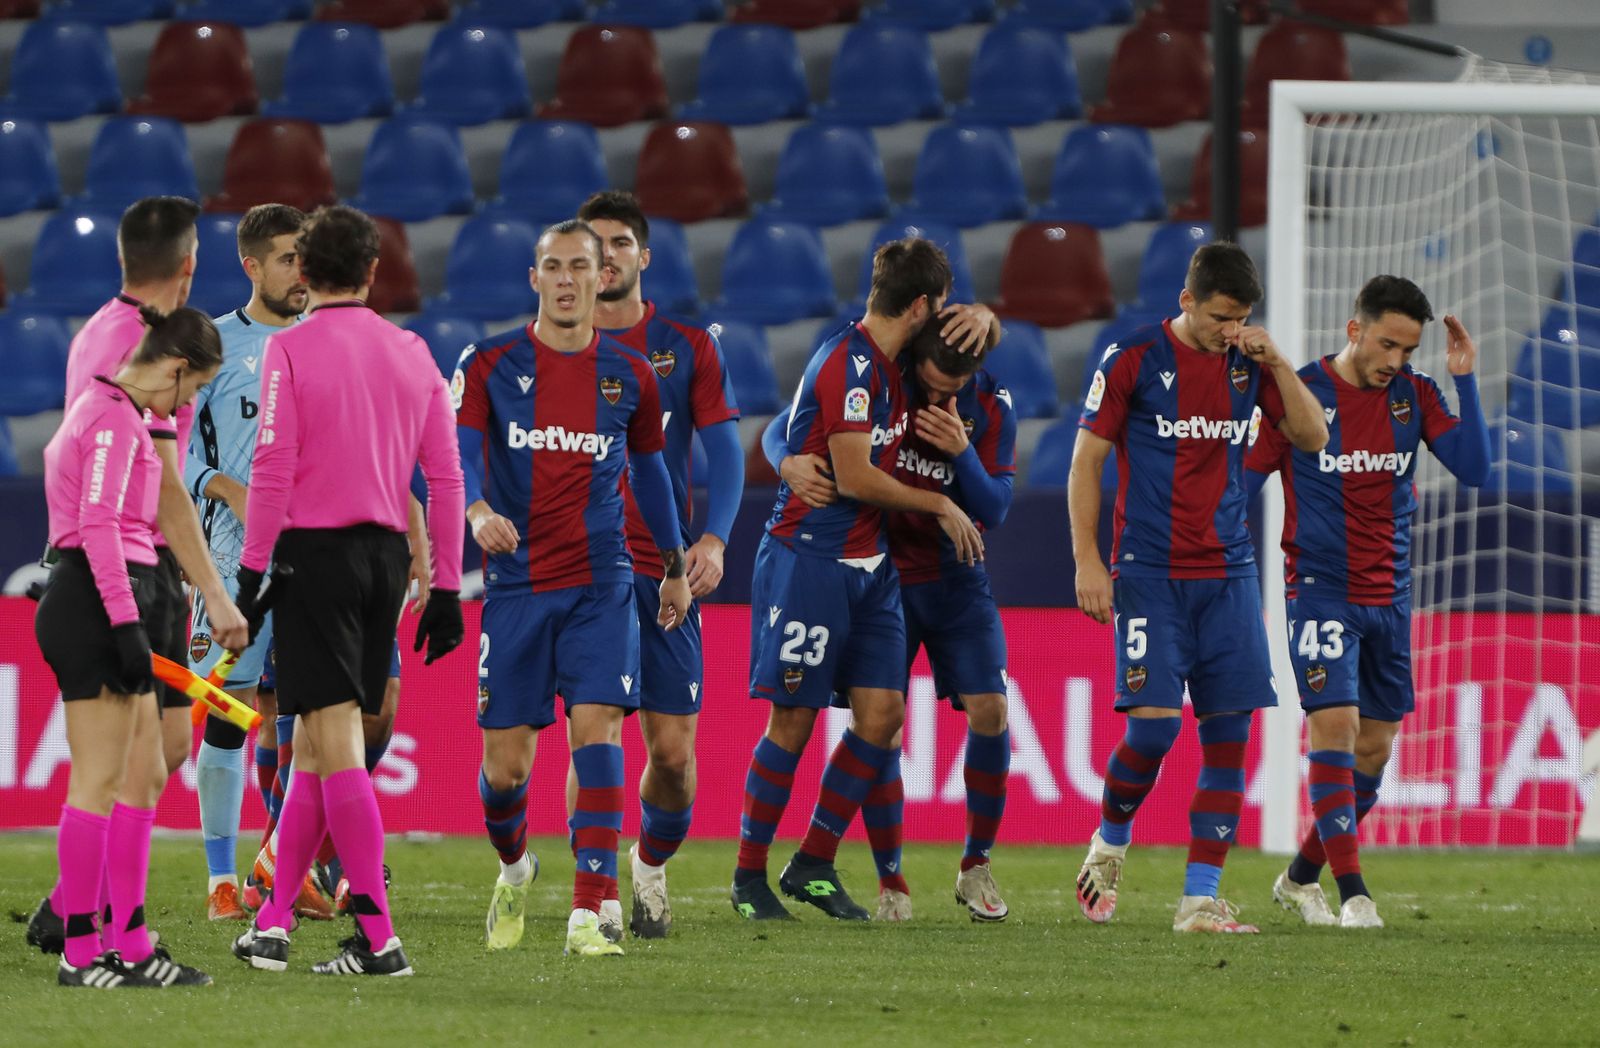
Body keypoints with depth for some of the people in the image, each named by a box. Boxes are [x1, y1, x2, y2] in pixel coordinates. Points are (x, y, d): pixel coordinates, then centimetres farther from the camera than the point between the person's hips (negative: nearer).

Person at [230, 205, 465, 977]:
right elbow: (445, 477, 8)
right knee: (314, 743, 13)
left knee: (336, 744, -7)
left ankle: (378, 938, -12)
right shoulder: (411, 352, 8)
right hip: (387, 553, 5)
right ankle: (272, 922, 16)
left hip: (314, 548, -5)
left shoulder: (291, 348, -6)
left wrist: (252, 567, -6)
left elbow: (272, 469, -11)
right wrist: (446, 587, 12)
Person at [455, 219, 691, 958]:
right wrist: (479, 512, -34)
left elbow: (648, 467, 20)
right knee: (505, 766, 2)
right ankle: (514, 868, 35)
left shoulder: (628, 375, 6)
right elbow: (457, 454, -12)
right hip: (516, 583, 0)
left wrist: (675, 567, 27)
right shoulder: (490, 367, 0)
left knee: (597, 730, -17)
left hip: (600, 584, 0)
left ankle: (589, 917, -18)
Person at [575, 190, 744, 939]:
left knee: (673, 749, 0)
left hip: (666, 569, 1)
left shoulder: (687, 348, 9)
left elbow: (724, 450, 5)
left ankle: (652, 863, 27)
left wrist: (714, 538, -11)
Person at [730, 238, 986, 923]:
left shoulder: (888, 364, 10)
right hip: (809, 560, -9)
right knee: (794, 720, -4)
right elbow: (854, 477, -18)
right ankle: (750, 876, 7)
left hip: (867, 567, 9)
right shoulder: (848, 364, -16)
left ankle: (814, 865, 11)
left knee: (882, 713, 1)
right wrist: (940, 506, -7)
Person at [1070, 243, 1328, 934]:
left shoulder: (1247, 363, 8)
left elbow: (1312, 437, 8)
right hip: (1149, 572, -4)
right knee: (1154, 723, -14)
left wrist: (1276, 363, -6)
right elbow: (1086, 461, -1)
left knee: (1229, 733, -3)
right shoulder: (1133, 359, -4)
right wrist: (1087, 560, -8)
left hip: (1227, 572, 4)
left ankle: (1201, 898, -1)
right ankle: (1109, 844, 15)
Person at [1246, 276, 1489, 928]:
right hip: (1321, 591, -5)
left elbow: (1473, 469, -4)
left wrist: (1465, 380, -10)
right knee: (1335, 727, -17)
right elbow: (1241, 485, -2)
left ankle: (1300, 877, 23)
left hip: (1390, 598, 5)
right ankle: (1352, 895, -17)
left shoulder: (1415, 396, 5)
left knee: (1374, 749, 6)